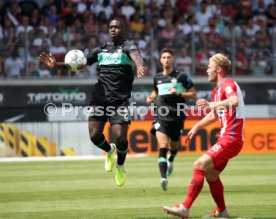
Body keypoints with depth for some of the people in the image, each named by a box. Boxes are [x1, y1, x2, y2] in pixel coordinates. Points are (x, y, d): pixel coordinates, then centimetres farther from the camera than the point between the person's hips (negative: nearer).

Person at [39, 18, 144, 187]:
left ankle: (120, 167, 18)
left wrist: (139, 66, -50)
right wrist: (56, 65, 1)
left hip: (120, 101, -4)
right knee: (94, 135, -6)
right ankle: (109, 151, 29)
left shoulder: (127, 46, -1)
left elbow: (135, 55, -25)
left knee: (121, 138, -12)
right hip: (99, 99, 4)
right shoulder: (101, 50, 16)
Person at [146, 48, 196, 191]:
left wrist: (178, 93, -15)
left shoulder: (181, 76, -2)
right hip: (161, 116, 1)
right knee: (163, 147, -17)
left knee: (173, 146, 17)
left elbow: (193, 94, 0)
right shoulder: (157, 78, 9)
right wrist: (151, 98, 8)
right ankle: (163, 178, -28)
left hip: (177, 117, -1)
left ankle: (170, 162, 53)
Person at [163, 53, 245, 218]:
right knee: (211, 175, 17)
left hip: (231, 139, -10)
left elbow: (234, 101, -34)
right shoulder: (217, 90, 19)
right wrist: (196, 127, 22)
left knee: (200, 165, -17)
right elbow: (214, 115, 32)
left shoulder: (228, 84, -12)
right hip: (227, 138, 10)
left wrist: (211, 104, -43)